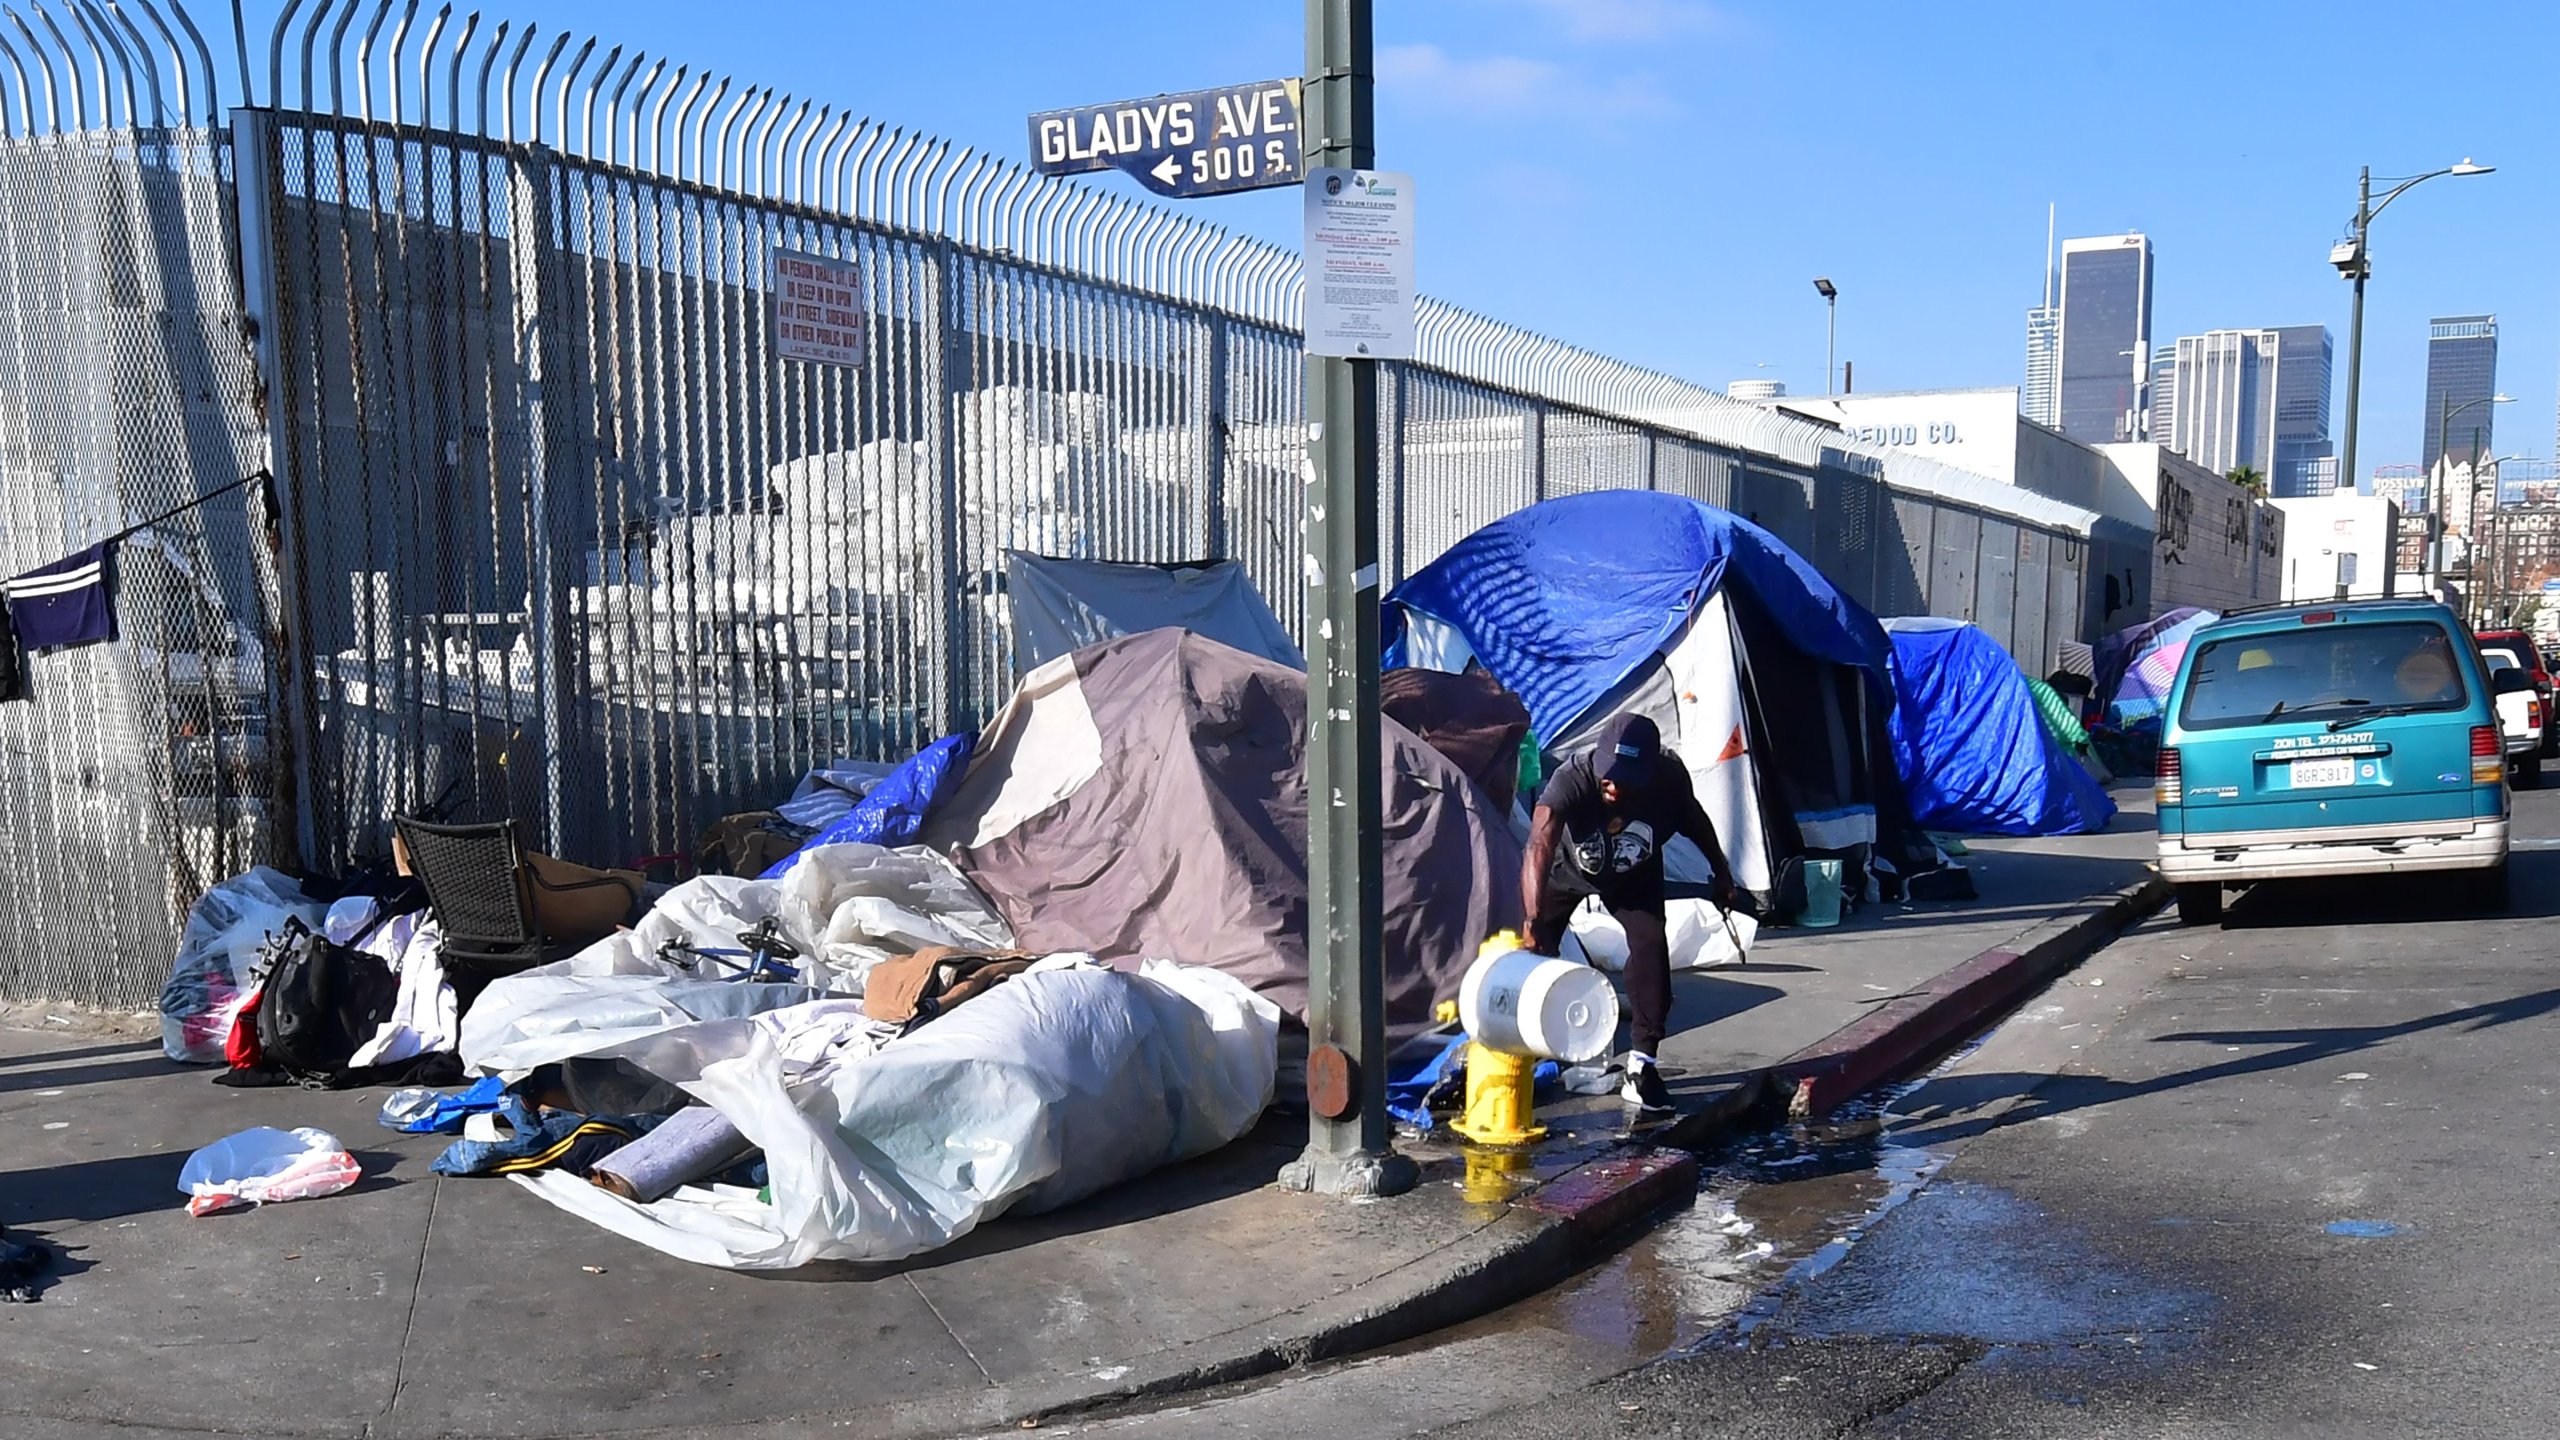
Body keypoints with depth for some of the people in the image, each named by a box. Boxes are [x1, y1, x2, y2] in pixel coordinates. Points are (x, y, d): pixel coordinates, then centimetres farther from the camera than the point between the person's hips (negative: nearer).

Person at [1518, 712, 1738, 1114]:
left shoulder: (1670, 777, -33)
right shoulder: (1571, 779, -43)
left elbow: (1694, 820, -9)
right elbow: (1539, 846, -56)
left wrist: (1720, 870, 4)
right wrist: (1534, 921, -68)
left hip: (1633, 876, 2)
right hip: (1567, 870, -1)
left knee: (1650, 946, -16)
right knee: (1532, 954, -7)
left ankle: (1642, 1065, -6)